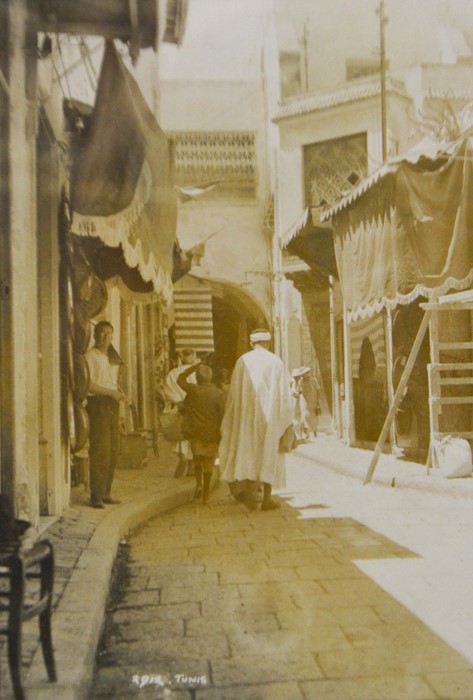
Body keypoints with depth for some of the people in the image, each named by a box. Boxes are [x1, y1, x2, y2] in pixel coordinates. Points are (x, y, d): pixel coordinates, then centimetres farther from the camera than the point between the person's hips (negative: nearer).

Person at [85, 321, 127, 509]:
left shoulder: (108, 358, 22)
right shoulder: (90, 356, -4)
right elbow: (88, 384, -14)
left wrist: (119, 393, 10)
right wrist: (111, 392, -16)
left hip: (111, 405, 8)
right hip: (98, 404, -8)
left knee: (112, 451, 8)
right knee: (100, 451, -10)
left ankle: (106, 492, 15)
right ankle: (96, 495, -6)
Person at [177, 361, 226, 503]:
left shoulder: (193, 390, -6)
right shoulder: (218, 394, -7)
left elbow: (180, 379, 11)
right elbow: (223, 415, -7)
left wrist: (193, 366, 13)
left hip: (196, 433, 0)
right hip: (212, 434, 0)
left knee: (197, 461, 20)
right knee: (208, 465, 9)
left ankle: (199, 484, 1)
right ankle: (206, 495, 13)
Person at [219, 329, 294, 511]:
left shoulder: (242, 361, 0)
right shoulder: (276, 362, -1)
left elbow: (234, 392, 2)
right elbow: (285, 393, 0)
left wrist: (231, 419, 11)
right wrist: (287, 419, 9)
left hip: (247, 415, 1)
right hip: (270, 415, -1)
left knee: (248, 450, 9)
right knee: (269, 454, 6)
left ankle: (246, 487, -7)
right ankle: (267, 498, 8)